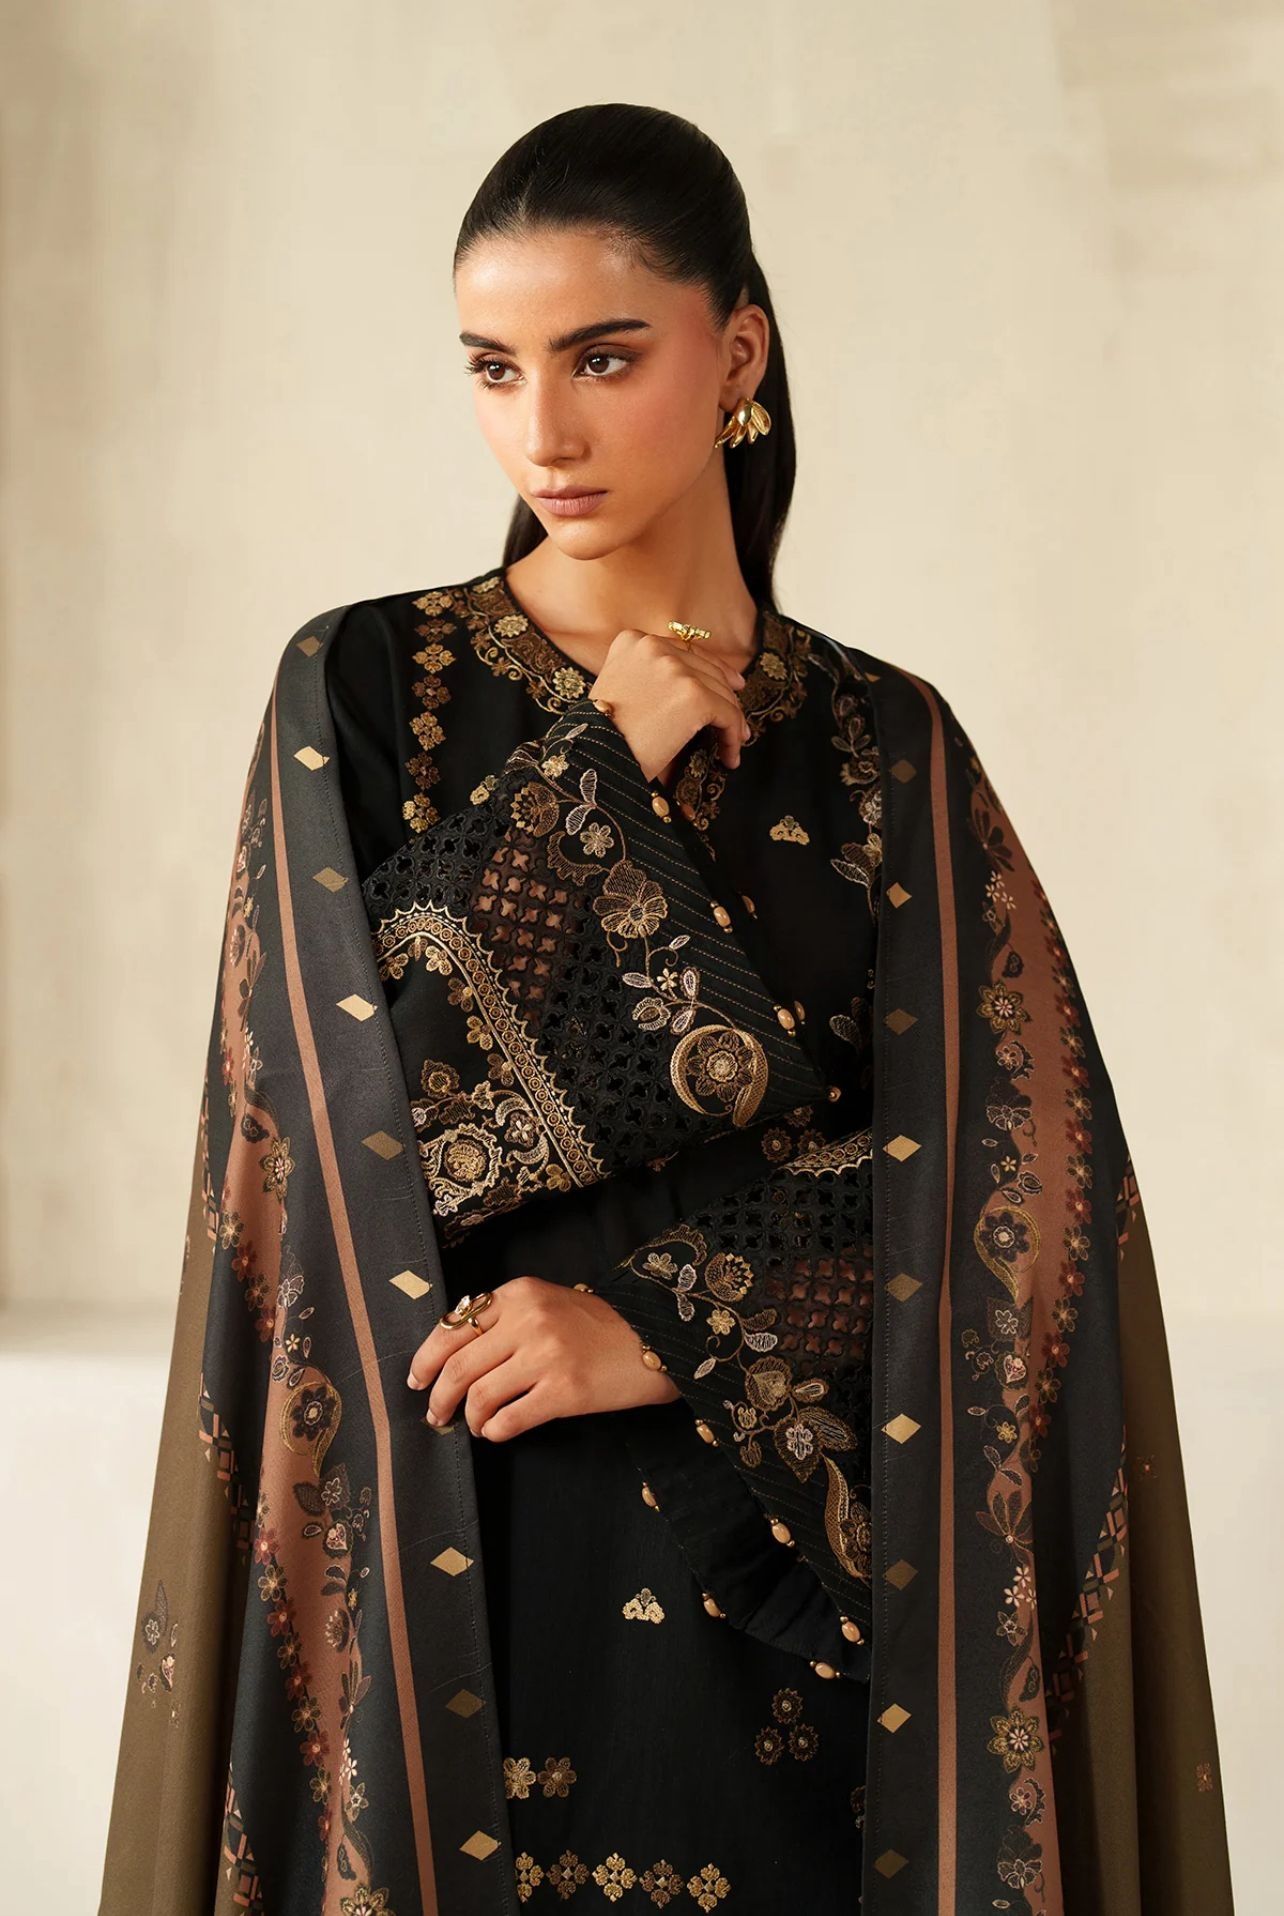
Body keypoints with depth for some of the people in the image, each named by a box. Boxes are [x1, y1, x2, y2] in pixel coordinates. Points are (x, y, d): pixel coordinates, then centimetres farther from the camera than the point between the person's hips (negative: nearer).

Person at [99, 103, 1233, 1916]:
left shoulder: (886, 745, 2)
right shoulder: (361, 690, -2)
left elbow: (1012, 1191, -7)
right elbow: (393, 1108, -13)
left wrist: (665, 1328, -16)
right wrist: (615, 776, -9)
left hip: (787, 1584, 2)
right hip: (449, 1569, -1)